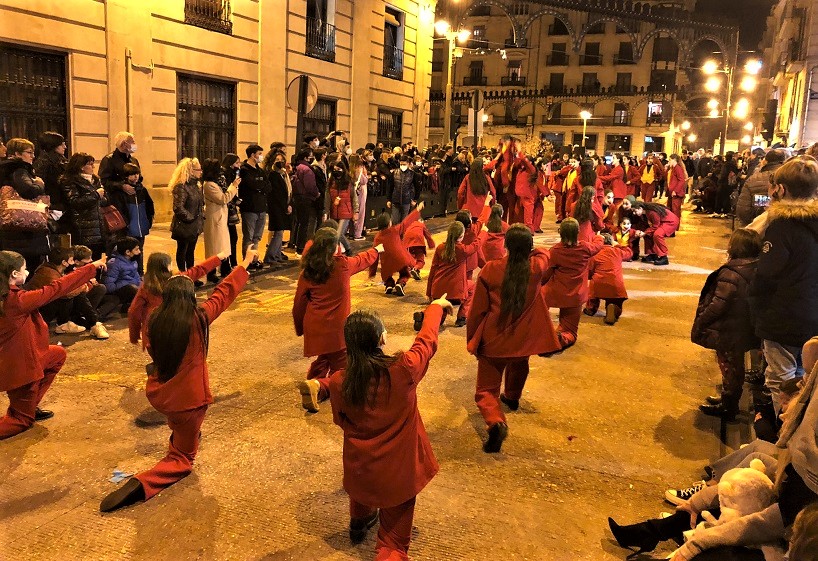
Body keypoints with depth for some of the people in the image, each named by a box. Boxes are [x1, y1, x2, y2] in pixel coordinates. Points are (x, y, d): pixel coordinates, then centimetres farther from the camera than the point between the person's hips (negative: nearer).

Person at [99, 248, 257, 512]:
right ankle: (140, 484, -15)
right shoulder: (198, 318, -15)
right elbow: (224, 292, 0)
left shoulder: (154, 320, -6)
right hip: (188, 398, -5)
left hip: (157, 393, 5)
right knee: (182, 458, 10)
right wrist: (245, 264, 14)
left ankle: (180, 436, 51)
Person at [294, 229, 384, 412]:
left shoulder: (307, 272, -2)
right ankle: (318, 386, -24)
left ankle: (313, 384, 6)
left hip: (314, 326, 4)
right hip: (336, 327, -4)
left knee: (323, 359, 26)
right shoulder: (343, 264, -8)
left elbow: (299, 304, 4)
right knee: (340, 365, 2)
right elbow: (362, 260, 14)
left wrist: (300, 328, 20)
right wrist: (377, 250, 36)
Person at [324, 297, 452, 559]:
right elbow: (426, 341, -7)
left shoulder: (339, 383, -22)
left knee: (362, 493, 37)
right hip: (398, 469, -3)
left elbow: (341, 420, -2)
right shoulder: (404, 369, -27)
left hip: (360, 466, 4)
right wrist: (436, 307, 10)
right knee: (395, 529, 17)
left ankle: (358, 524, 66)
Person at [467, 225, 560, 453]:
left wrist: (471, 340, 4)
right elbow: (543, 253, 19)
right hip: (523, 339, 3)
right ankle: (512, 397, 61)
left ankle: (496, 422, -22)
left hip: (493, 342, -3)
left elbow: (477, 310, -8)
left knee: (486, 390, 6)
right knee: (518, 364, 37)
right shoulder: (537, 267, -9)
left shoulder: (490, 269, -13)